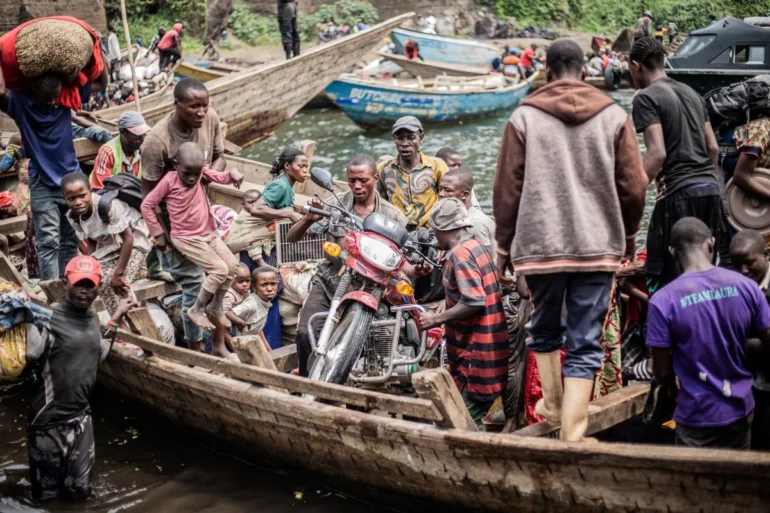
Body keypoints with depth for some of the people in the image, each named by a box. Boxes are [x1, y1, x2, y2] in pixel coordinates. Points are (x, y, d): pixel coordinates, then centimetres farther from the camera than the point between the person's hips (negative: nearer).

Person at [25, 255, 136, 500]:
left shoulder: (93, 318, 5)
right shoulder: (49, 318, -18)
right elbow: (30, 353, -34)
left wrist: (116, 317, 20)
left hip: (80, 416, 6)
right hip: (48, 418, -6)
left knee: (80, 491, 14)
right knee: (47, 493, 9)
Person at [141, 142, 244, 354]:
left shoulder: (202, 173, -2)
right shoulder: (169, 180, -16)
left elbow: (221, 177, -6)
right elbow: (146, 205, -11)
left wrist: (233, 173, -31)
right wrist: (158, 233, -8)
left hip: (208, 233, 6)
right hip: (185, 238, -6)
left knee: (233, 264, -3)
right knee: (220, 269, -16)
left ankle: (215, 306, 16)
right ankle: (196, 310, -1)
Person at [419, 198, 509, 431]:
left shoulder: (460, 254, -15)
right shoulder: (477, 246, 14)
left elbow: (474, 301, -24)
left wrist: (437, 319, -15)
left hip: (474, 353, -10)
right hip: (487, 349, 10)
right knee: (474, 419, 15)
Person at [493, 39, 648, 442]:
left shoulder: (524, 117, 0)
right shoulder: (613, 116, 3)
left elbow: (506, 190, 0)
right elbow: (634, 187, 4)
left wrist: (503, 246, 10)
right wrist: (628, 235, 20)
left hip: (539, 244, 0)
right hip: (597, 246, 0)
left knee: (545, 330, 22)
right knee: (585, 344, 3)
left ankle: (553, 404, 33)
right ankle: (572, 433, -1)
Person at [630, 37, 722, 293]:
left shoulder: (646, 97, -6)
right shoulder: (692, 93, 17)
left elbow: (658, 153, -17)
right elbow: (713, 147, 17)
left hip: (680, 193, -8)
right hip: (711, 189, 8)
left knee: (662, 277, -3)